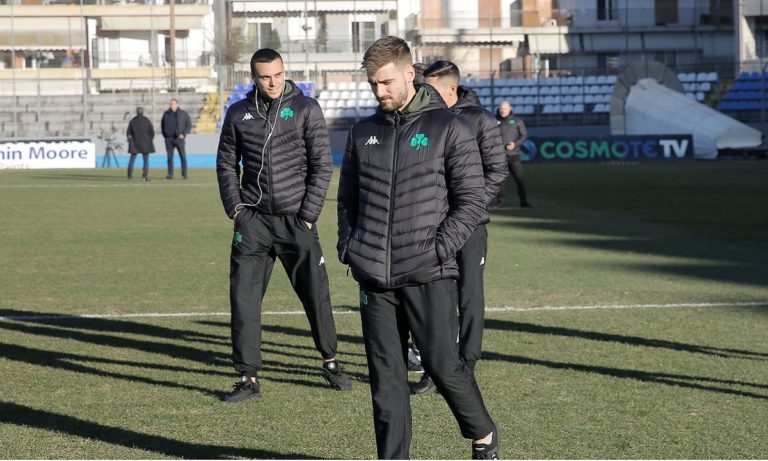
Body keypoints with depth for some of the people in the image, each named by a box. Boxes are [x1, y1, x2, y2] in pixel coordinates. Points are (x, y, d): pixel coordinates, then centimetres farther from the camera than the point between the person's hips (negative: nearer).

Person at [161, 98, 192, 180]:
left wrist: (183, 134, -9)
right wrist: (165, 135, 9)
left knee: (183, 157, -5)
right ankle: (170, 174, 5)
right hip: (169, 139, 2)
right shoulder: (166, 114, 9)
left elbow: (189, 125, 3)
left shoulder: (183, 113, 2)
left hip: (179, 138, -2)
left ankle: (184, 174, 2)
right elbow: (162, 125, 19)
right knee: (170, 157, 1)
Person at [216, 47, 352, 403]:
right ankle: (248, 377, 3)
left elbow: (322, 164, -2)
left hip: (296, 219, -2)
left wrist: (308, 214, -7)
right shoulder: (239, 113, 7)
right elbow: (226, 164, 14)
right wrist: (235, 207, 1)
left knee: (316, 295, 5)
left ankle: (330, 362, 26)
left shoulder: (305, 109, -1)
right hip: (253, 221, 2)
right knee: (243, 299, -4)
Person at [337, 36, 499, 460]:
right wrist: (349, 246, 6)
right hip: (374, 278, 4)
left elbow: (471, 199, -4)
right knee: (385, 376, 5)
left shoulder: (449, 128, -2)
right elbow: (348, 197, 21)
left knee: (443, 365, -2)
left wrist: (439, 249, -13)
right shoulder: (363, 133, 12)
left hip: (429, 277, -4)